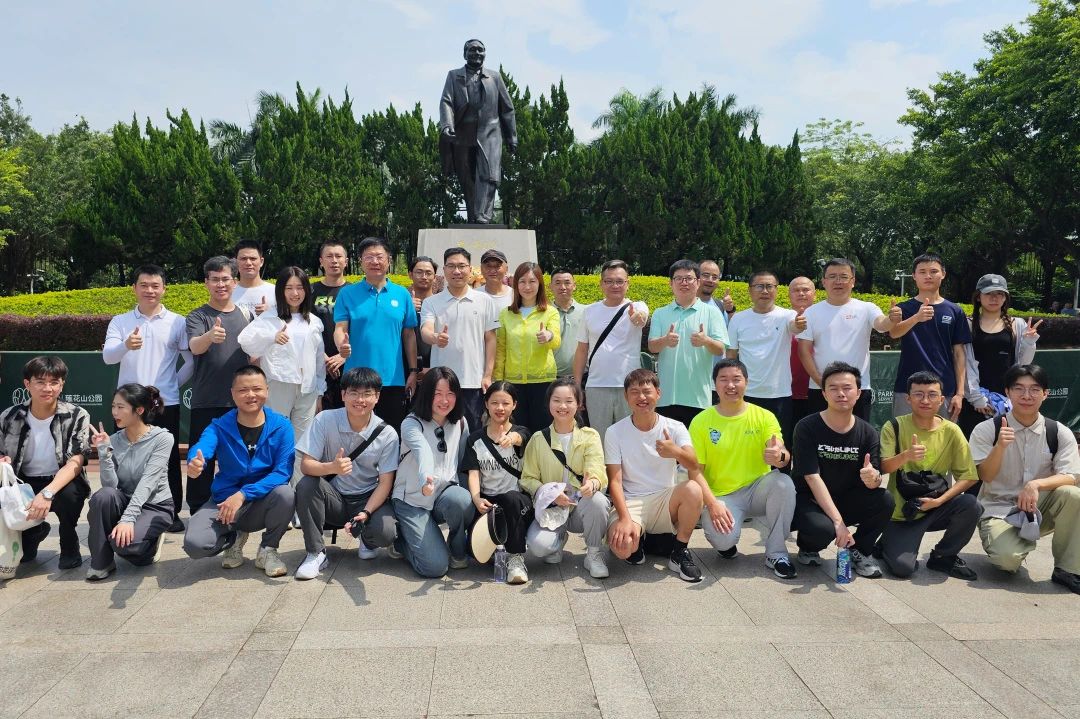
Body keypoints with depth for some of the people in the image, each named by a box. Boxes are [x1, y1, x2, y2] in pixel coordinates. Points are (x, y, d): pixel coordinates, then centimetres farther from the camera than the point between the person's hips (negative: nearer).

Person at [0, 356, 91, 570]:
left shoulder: (77, 417, -10)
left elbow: (75, 463, -19)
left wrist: (47, 493, -35)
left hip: (62, 483, -3)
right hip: (24, 485, 3)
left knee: (69, 495, -36)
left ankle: (69, 544, -1)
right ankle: (31, 532, 13)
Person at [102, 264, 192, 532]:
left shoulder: (177, 322, 2)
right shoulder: (119, 322, 4)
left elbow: (192, 360, 5)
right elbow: (107, 356, -10)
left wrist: (174, 383, 1)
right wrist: (126, 345, -29)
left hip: (166, 403, -1)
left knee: (168, 459, 6)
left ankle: (172, 513, 16)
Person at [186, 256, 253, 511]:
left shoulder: (246, 315, 10)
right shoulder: (197, 316, -1)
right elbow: (195, 347, -20)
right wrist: (210, 336, -42)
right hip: (206, 402, -3)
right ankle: (198, 513, 11)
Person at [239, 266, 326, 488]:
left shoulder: (314, 322, 14)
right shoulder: (269, 318, 2)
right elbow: (246, 341, -14)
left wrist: (319, 391, 12)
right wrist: (272, 337, -32)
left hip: (307, 389, 3)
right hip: (279, 386, -3)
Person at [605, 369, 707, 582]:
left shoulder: (675, 428, -2)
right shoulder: (615, 432, -3)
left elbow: (693, 465, -20)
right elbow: (615, 481, -7)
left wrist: (676, 452, -45)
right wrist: (625, 519, -24)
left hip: (666, 500, 2)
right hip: (631, 503, -1)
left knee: (693, 489, -32)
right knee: (621, 546, -33)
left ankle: (679, 553, -7)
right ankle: (636, 544, 9)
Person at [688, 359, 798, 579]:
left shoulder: (764, 417, -1)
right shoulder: (701, 422, -4)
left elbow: (784, 456, -14)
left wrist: (779, 456, -39)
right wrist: (712, 504, -20)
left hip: (757, 490, 2)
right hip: (721, 496, -2)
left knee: (783, 483, -30)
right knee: (723, 539, -30)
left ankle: (776, 553, -12)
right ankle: (727, 542, 11)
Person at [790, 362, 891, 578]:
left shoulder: (867, 432, -4)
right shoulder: (807, 427, -16)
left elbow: (875, 478, -10)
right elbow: (813, 478, -21)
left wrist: (873, 478, -36)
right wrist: (838, 521, -28)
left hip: (847, 500, 4)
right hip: (809, 500, -4)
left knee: (885, 500, -23)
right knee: (823, 529, -35)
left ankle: (860, 551, 3)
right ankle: (808, 548, 4)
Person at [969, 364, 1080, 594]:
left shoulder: (1060, 433, -3)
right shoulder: (986, 430, -8)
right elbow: (985, 476, -11)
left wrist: (1036, 484, -30)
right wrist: (1000, 446, -29)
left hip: (1040, 508, 3)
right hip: (998, 509, -3)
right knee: (1008, 558, -31)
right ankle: (1001, 542, 10)